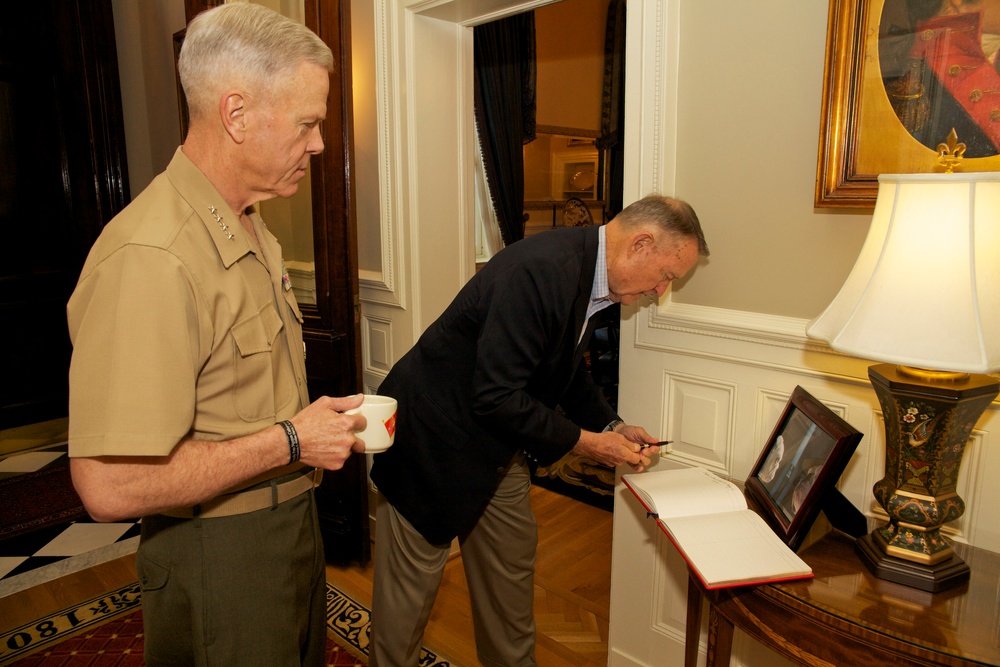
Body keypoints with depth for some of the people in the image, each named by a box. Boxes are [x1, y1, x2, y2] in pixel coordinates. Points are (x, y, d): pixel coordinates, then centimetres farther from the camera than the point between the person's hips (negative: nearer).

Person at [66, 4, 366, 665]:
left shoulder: (252, 230, 6)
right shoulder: (150, 258, -27)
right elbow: (110, 486, -29)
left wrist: (320, 416, 1)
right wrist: (290, 440, -22)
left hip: (289, 516, 9)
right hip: (219, 553, -9)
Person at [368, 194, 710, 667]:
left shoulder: (589, 273, 1)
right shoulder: (542, 269, -30)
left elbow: (570, 372, 15)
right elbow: (495, 398, -31)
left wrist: (611, 427, 1)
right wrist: (585, 442, -20)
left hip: (496, 447, 9)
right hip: (434, 439, -9)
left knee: (512, 574, 20)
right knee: (410, 589, 9)